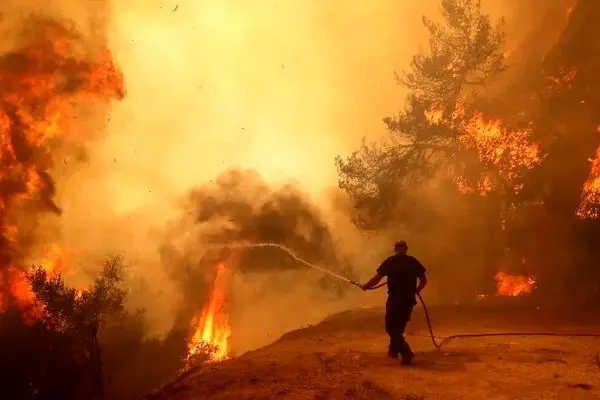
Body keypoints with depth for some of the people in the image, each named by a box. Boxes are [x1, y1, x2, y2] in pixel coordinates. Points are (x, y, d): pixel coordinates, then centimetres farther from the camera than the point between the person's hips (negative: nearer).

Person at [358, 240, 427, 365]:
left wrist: (365, 286, 11)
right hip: (409, 299, 4)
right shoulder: (413, 261, 3)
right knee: (399, 326, 22)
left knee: (391, 328, 4)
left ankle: (406, 353, -8)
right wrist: (416, 290, 22)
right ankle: (393, 350, 31)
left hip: (395, 299, -4)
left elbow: (376, 278, -5)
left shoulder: (390, 261, -5)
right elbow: (423, 280, 4)